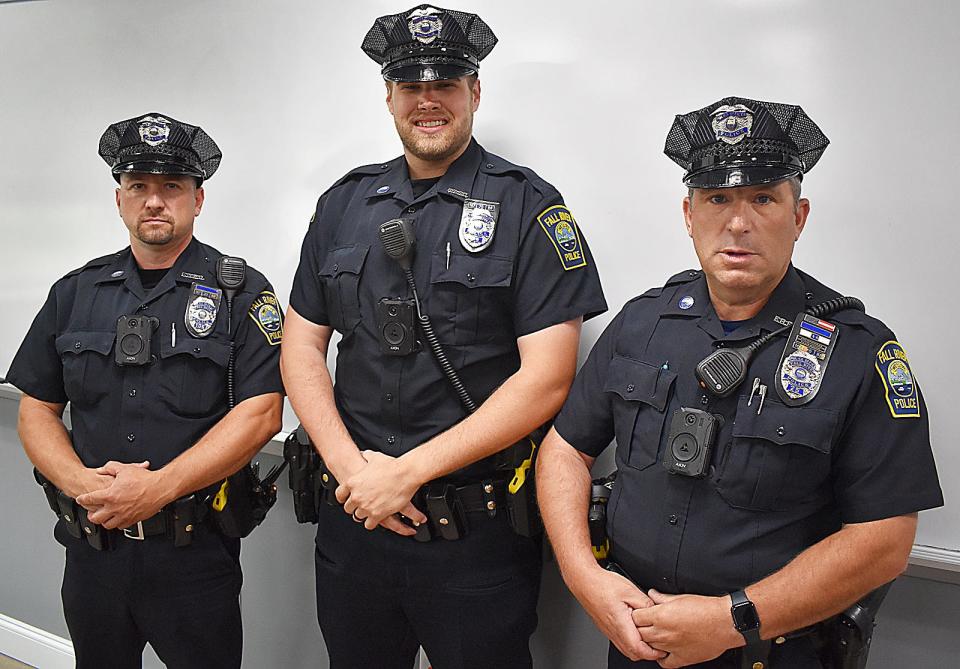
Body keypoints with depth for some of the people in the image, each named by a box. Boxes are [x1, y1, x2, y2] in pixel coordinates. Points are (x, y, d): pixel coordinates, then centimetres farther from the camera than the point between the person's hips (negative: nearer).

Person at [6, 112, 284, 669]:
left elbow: (261, 414, -14)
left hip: (196, 554, -3)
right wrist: (81, 482, -11)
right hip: (92, 547, 4)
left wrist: (158, 487, -21)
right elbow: (36, 411, 8)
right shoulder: (76, 293, 8)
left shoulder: (242, 293, -5)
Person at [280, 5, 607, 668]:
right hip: (354, 515, 4)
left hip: (478, 536, -4)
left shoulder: (530, 208, -7)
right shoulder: (346, 203, 7)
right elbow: (302, 347, 7)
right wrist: (352, 467, -8)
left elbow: (546, 377, -15)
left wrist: (407, 471, -16)